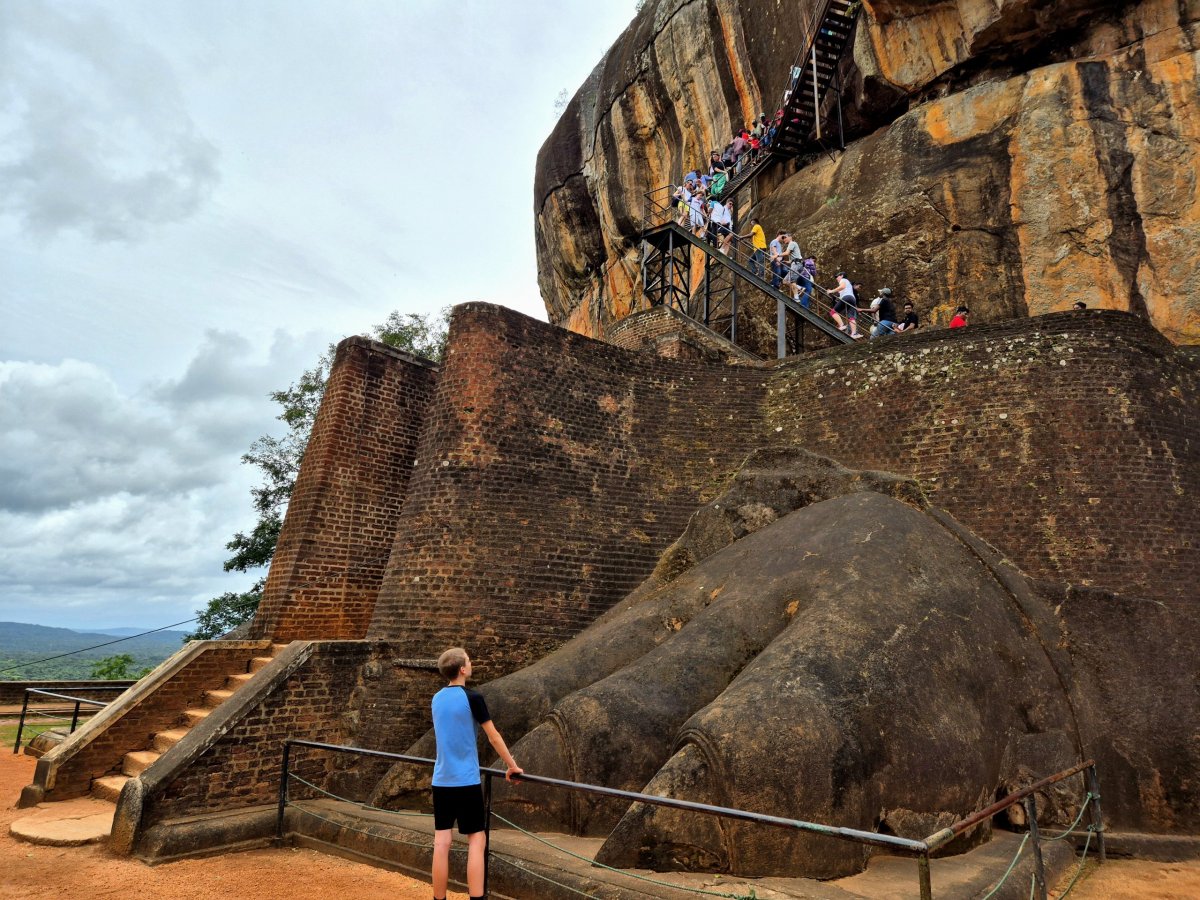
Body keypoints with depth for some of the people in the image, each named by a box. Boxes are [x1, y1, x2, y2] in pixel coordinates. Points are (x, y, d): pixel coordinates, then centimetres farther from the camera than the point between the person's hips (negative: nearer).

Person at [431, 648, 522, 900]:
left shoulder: (437, 699, 8)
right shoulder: (472, 698, -12)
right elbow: (493, 737, -6)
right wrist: (512, 766, 7)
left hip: (441, 781, 6)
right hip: (466, 781, -6)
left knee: (441, 843, 8)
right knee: (476, 841, 2)